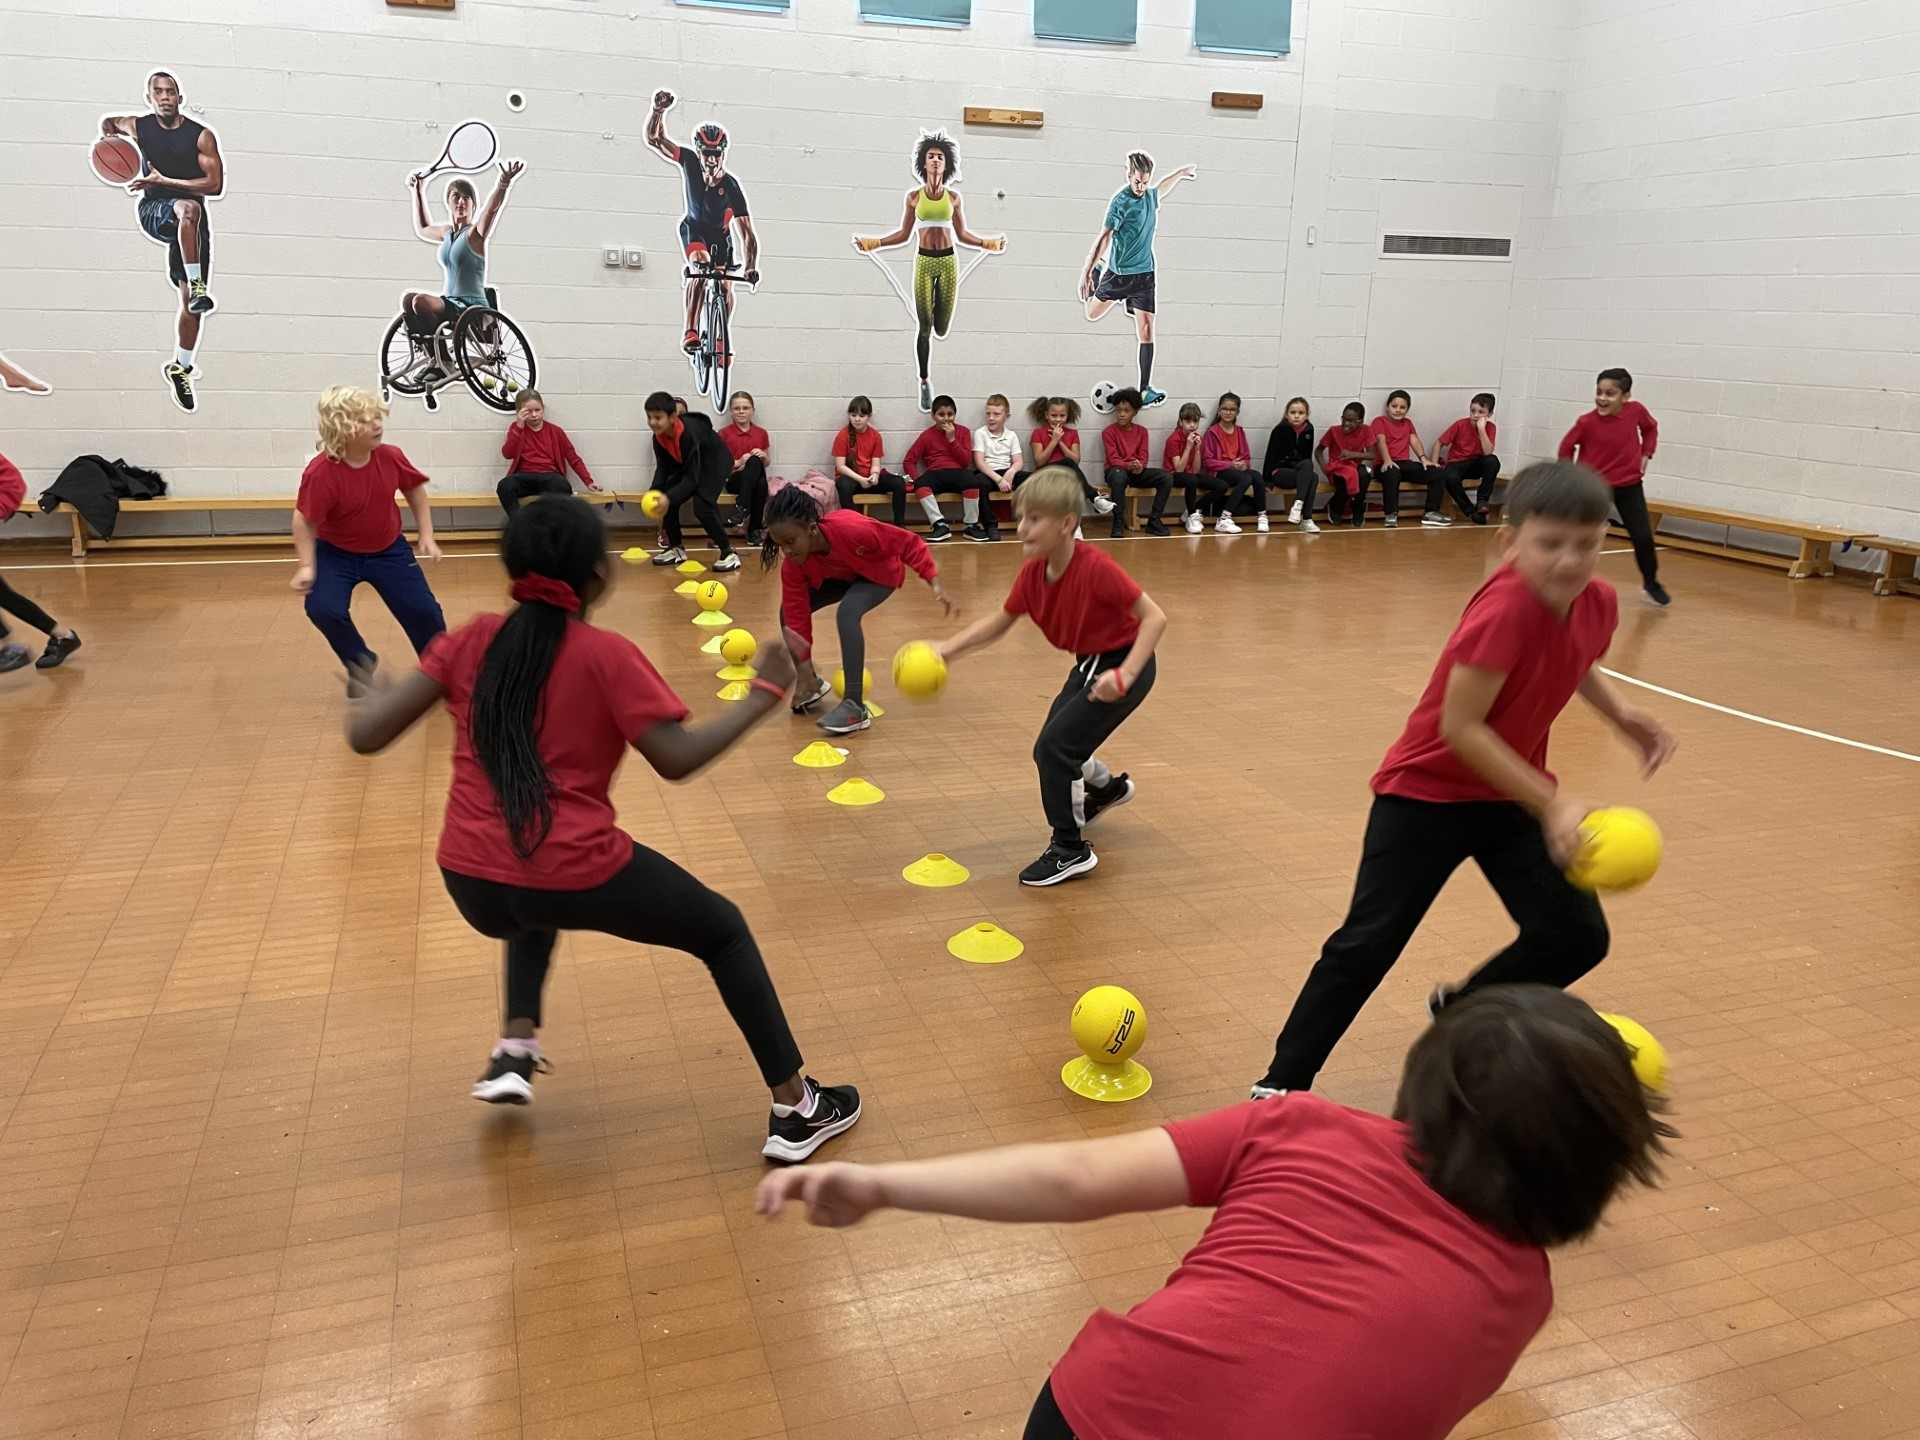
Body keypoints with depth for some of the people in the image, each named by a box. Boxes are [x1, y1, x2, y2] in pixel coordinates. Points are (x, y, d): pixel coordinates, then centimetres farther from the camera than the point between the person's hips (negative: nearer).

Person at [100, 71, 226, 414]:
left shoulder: (202, 135, -6)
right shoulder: (136, 126, 1)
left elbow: (216, 185, -13)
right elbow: (107, 122, 24)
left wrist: (163, 180, -17)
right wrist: (110, 140, 1)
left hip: (191, 227, 1)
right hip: (154, 210, 0)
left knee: (191, 303, -1)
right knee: (188, 208, -38)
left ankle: (180, 367, 14)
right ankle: (196, 285, -42)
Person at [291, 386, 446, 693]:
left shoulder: (391, 457, -17)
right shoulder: (320, 472, -28)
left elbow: (414, 489, 3)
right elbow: (304, 520, -17)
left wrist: (427, 535, -1)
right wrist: (307, 566, -23)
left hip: (388, 549, 3)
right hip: (336, 553, -3)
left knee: (423, 610, -2)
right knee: (323, 608, -24)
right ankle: (360, 664, 4)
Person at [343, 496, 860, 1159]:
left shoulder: (471, 641, 3)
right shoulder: (606, 654, -9)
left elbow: (366, 735, 1)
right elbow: (677, 759, -13)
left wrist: (370, 696, 24)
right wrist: (763, 695, -3)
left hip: (471, 885, 5)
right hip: (577, 877, -5)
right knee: (724, 930, 17)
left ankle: (514, 1049, 28)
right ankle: (796, 1110, 19)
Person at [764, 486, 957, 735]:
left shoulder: (851, 529, -42)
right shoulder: (793, 564, -26)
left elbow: (909, 543, -32)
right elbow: (797, 619, -22)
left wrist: (935, 585, -38)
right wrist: (804, 675, -23)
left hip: (880, 572, -5)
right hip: (840, 576, 5)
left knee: (847, 612, -32)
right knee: (788, 612, -8)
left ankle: (855, 706, -30)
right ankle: (813, 684, 14)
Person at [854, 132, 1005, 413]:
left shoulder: (954, 197, 6)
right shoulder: (914, 196, 4)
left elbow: (962, 235, 12)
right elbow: (904, 234, 7)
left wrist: (988, 243, 5)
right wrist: (874, 242, -1)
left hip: (948, 262, 1)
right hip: (924, 262, -1)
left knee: (942, 329, 0)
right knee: (924, 327, -3)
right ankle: (925, 384, 8)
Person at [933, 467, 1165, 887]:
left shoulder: (1096, 567, -29)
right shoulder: (1032, 573, -7)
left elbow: (1155, 617, -27)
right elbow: (996, 624, 6)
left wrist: (1125, 674, -36)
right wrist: (948, 648, -7)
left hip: (1123, 665, -8)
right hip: (1089, 664, 8)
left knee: (1055, 745, -16)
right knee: (1051, 748, 16)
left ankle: (1071, 849, 1)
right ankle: (1109, 788, 48)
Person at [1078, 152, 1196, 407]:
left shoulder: (1150, 195, 2)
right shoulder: (1121, 201, -18)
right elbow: (1105, 236, -25)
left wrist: (1182, 172, 42)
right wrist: (1087, 271, -32)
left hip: (1144, 273, 3)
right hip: (1118, 272, -3)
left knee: (1146, 332, -7)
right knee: (1093, 313, 20)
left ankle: (1145, 389, -6)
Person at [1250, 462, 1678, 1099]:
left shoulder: (1598, 602, -7)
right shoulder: (1503, 611, -29)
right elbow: (1459, 726, -28)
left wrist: (1621, 714, 2)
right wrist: (1551, 804, -27)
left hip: (1512, 793, 7)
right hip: (1427, 790, -6)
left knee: (1578, 938, 1)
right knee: (1368, 944, -7)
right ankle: (1282, 1083, 7)